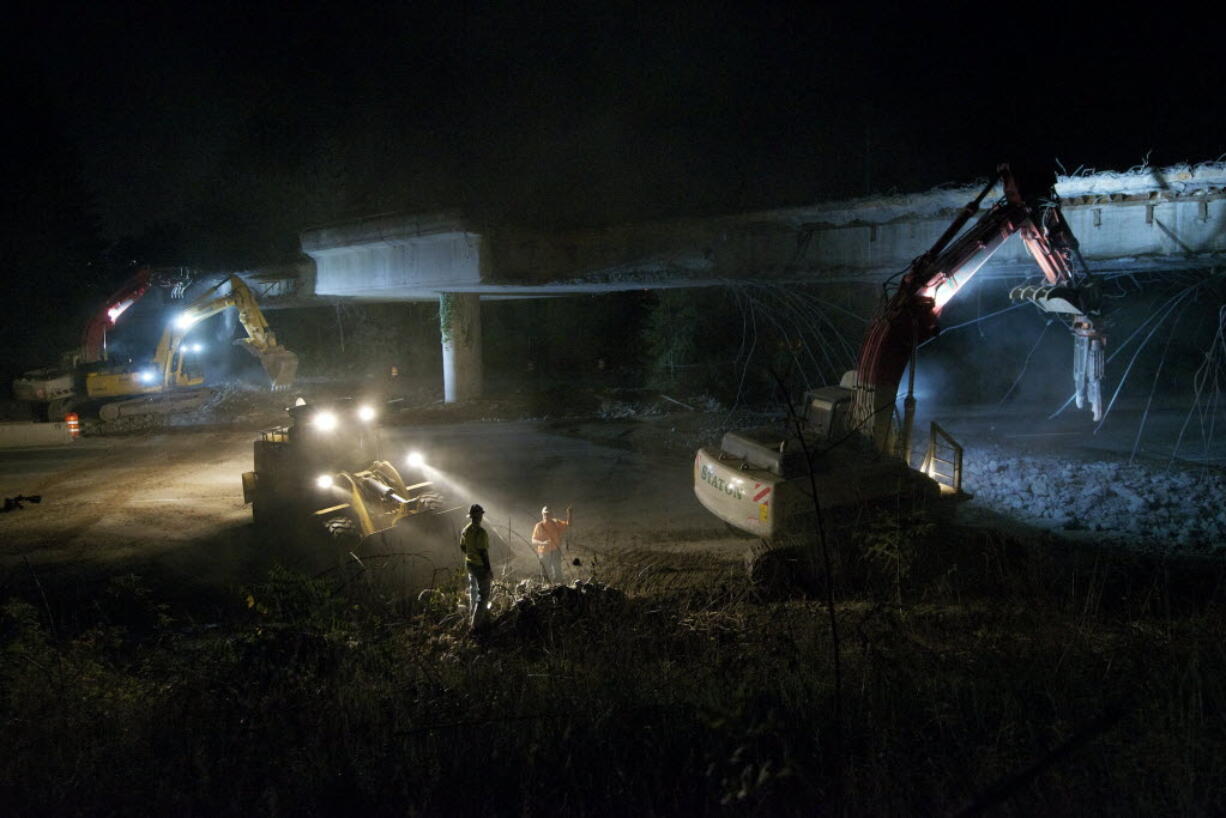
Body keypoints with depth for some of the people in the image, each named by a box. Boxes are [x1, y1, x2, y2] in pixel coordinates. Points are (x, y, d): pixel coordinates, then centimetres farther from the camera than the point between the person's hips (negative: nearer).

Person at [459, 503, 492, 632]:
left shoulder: (465, 530, -2)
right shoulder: (481, 533, -26)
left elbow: (462, 547, 10)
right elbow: (483, 553, -25)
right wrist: (488, 570, -17)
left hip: (469, 563, 8)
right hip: (480, 566, -8)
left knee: (474, 591, 24)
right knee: (483, 594, 3)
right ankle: (475, 624, 2)